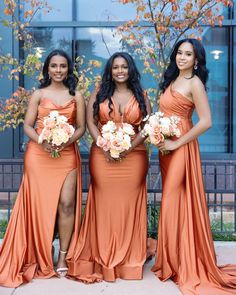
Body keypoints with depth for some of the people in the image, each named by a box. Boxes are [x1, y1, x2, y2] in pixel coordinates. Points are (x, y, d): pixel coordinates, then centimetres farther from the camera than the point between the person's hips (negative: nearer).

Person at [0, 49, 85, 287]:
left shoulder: (76, 96, 9)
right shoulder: (38, 94, 7)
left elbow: (81, 127, 7)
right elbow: (27, 126, 3)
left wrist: (67, 141, -13)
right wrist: (42, 142, -16)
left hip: (67, 154, 1)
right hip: (39, 154, 0)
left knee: (67, 203, -8)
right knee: (40, 203, 1)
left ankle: (63, 256, 5)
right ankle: (41, 258, 15)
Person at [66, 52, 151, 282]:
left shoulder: (141, 96, 9)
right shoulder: (99, 93, 8)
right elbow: (90, 122, 2)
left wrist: (130, 147, -11)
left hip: (133, 156, 0)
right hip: (103, 156, 0)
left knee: (129, 204, 1)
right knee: (104, 203, 0)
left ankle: (129, 258, 13)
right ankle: (103, 258, 11)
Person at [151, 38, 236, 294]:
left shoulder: (194, 83, -10)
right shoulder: (172, 80, 14)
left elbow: (206, 121, -18)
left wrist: (176, 143, -16)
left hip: (180, 148, -8)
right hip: (166, 147, 8)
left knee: (175, 204, -3)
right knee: (172, 203, 12)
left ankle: (180, 264, 12)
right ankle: (174, 261, 24)